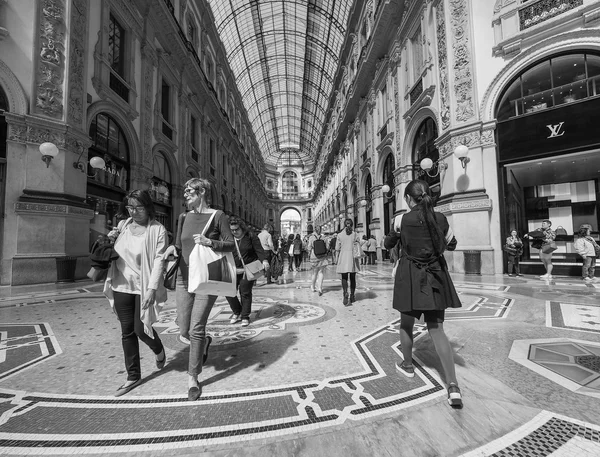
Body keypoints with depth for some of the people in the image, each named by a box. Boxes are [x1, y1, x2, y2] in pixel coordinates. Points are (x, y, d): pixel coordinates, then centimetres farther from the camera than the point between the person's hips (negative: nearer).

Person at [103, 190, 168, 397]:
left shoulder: (157, 229, -11)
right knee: (127, 332, 11)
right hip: (122, 286, 5)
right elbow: (113, 253, 18)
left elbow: (159, 260, -15)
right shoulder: (123, 225, 5)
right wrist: (110, 240, -4)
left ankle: (159, 351, 34)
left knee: (141, 329, -1)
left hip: (144, 287, -5)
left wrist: (152, 288, -23)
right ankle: (133, 376, 26)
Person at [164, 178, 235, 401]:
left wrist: (209, 242, -21)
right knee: (184, 333, 7)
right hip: (184, 278, 5)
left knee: (196, 329, -3)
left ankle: (193, 378, 17)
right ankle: (205, 341, 42)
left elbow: (231, 245, -6)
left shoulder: (217, 215, -5)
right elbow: (180, 246, 14)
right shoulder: (184, 217, 9)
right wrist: (173, 248, -8)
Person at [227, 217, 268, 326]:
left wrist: (264, 260, -26)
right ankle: (237, 312, 25)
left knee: (245, 292, -4)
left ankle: (245, 316, 15)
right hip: (234, 271, 4)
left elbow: (259, 249, -9)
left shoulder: (251, 237, -2)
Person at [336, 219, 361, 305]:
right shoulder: (356, 235, 0)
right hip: (353, 257, 1)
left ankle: (345, 294, -18)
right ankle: (352, 296, 22)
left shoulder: (340, 235, -1)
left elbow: (337, 248, 0)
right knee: (353, 278, 13)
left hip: (343, 256, -1)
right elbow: (358, 248, -3)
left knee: (344, 278, 2)